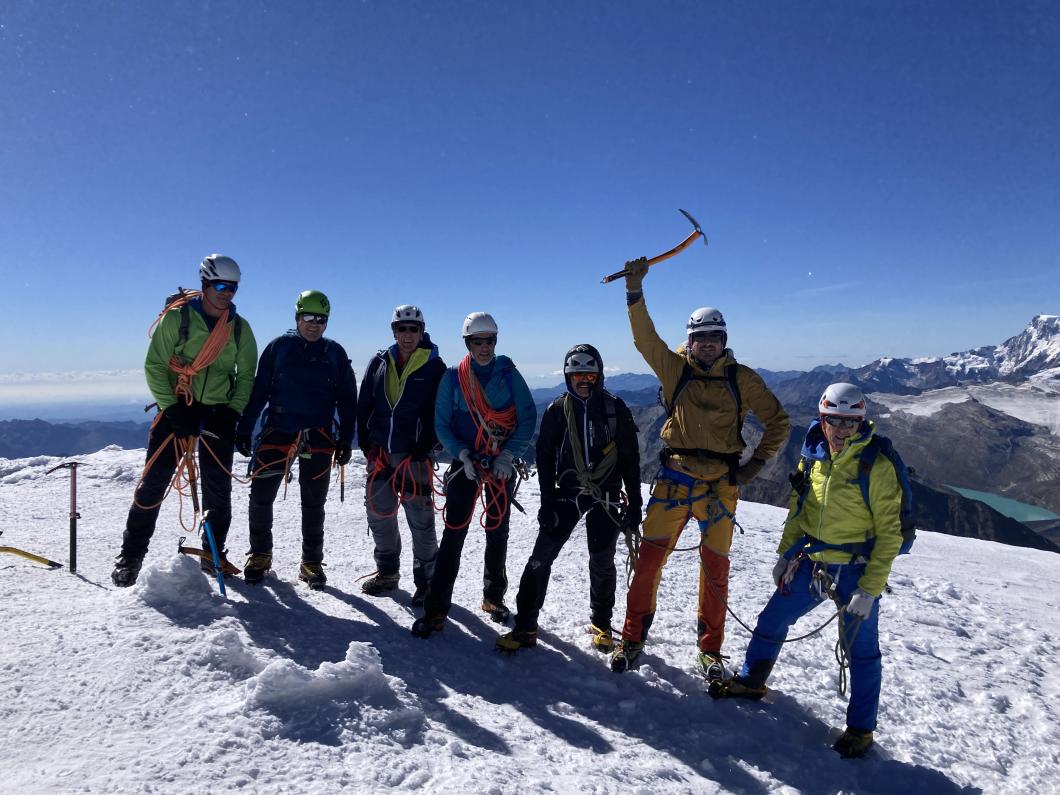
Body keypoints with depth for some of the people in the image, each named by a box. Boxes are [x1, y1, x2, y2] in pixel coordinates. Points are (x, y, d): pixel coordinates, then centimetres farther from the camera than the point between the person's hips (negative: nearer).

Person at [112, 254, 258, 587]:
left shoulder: (239, 327, 3)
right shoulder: (177, 317, -7)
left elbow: (246, 376, 8)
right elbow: (154, 365, -7)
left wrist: (234, 412, -5)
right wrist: (172, 409, -15)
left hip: (218, 413, 3)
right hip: (176, 409, -2)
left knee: (218, 488, 6)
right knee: (154, 482, -2)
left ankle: (213, 554, 20)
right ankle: (132, 554, 12)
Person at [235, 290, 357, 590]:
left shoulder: (336, 354, 6)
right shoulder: (278, 347, 3)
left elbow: (347, 400, 7)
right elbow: (258, 390, 4)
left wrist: (345, 441, 2)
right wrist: (244, 429, -1)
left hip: (319, 438, 1)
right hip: (277, 430, 0)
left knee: (313, 504, 8)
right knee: (260, 497, 1)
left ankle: (311, 563, 20)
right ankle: (260, 555, 22)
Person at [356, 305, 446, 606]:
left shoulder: (434, 367, -2)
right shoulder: (379, 363, 9)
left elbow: (439, 412, -6)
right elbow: (364, 406, 12)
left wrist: (424, 447, -14)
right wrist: (366, 443, 3)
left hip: (414, 454, -4)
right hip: (380, 453, 5)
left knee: (420, 519, -2)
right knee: (379, 513, 12)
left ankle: (427, 580, 13)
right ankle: (387, 572, 30)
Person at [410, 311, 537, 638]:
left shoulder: (509, 374, -2)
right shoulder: (453, 377, -1)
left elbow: (528, 418, -4)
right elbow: (442, 423, -1)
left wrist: (509, 454, -15)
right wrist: (462, 455, -15)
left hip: (502, 464, 1)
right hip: (465, 464, -1)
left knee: (497, 532, 12)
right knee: (453, 534, -5)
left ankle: (494, 596, 29)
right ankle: (436, 609, -1)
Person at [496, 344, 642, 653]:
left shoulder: (615, 408, 0)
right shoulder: (557, 410, 2)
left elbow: (630, 458, 3)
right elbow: (544, 458, 3)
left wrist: (634, 503, 0)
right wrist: (548, 502, -3)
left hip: (606, 496, 0)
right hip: (566, 493, 0)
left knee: (602, 562, 8)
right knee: (542, 556, -6)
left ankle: (601, 623, 29)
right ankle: (525, 626, 3)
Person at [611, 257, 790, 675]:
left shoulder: (742, 379, 3)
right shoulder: (675, 368, 4)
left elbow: (778, 420, 10)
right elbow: (644, 337, -8)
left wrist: (755, 464, 1)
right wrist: (635, 290, -19)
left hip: (720, 484, 0)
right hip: (675, 478, 0)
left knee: (715, 568, 9)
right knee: (649, 558, -3)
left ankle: (710, 648, 26)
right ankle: (633, 637, 14)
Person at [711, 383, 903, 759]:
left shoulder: (877, 466, -17)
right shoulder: (813, 457, -1)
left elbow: (889, 533, -14)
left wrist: (870, 588, -17)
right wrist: (785, 553, 9)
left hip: (857, 571, -5)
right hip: (811, 562, 5)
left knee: (861, 649, 6)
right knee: (773, 619, 14)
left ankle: (861, 728, 26)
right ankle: (750, 681, 36)